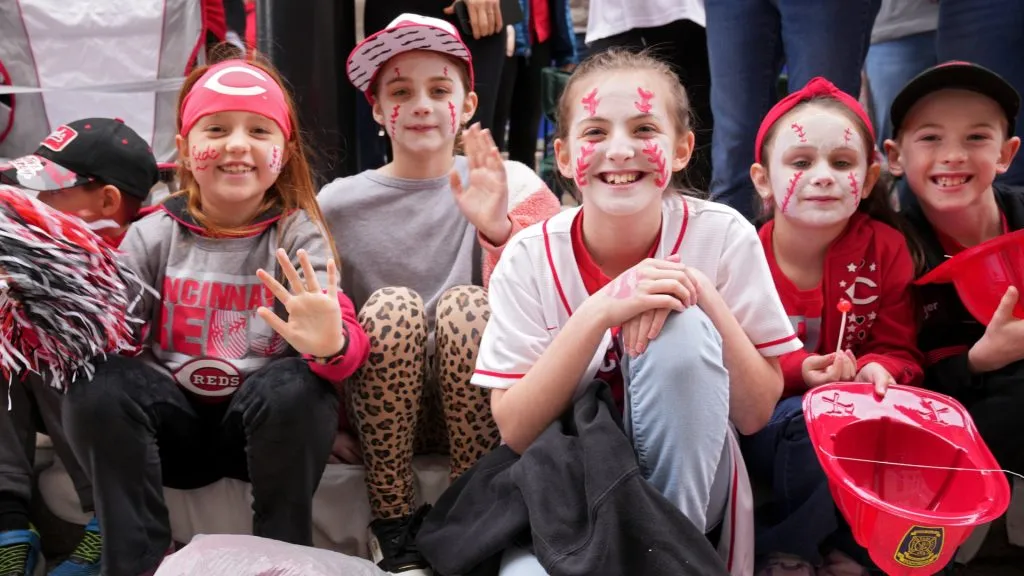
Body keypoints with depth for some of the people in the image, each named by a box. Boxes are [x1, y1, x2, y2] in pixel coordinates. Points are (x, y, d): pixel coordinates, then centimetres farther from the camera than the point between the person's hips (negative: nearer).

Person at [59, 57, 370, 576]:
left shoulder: (298, 233, -5)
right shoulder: (153, 236, 1)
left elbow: (349, 342, -19)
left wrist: (331, 344, -45)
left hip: (266, 422, -2)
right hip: (172, 421, 2)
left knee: (297, 388, -33)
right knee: (98, 388, -25)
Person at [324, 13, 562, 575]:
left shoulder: (510, 184, -1)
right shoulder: (338, 203, 3)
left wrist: (498, 229, -30)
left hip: (476, 406, 0)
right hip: (382, 411, 1)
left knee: (466, 304, -29)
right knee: (390, 305, -28)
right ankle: (392, 528, -16)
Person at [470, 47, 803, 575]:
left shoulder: (724, 237, -12)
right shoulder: (530, 257, -11)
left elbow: (756, 413, -9)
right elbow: (514, 431, -15)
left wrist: (704, 295, -25)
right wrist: (600, 311, -28)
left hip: (687, 482, 3)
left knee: (683, 329, -27)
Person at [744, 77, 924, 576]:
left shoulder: (885, 248, -5)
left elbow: (900, 351, 0)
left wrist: (878, 370, -24)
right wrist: (797, 370, -25)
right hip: (759, 423, -2)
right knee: (810, 425, -35)